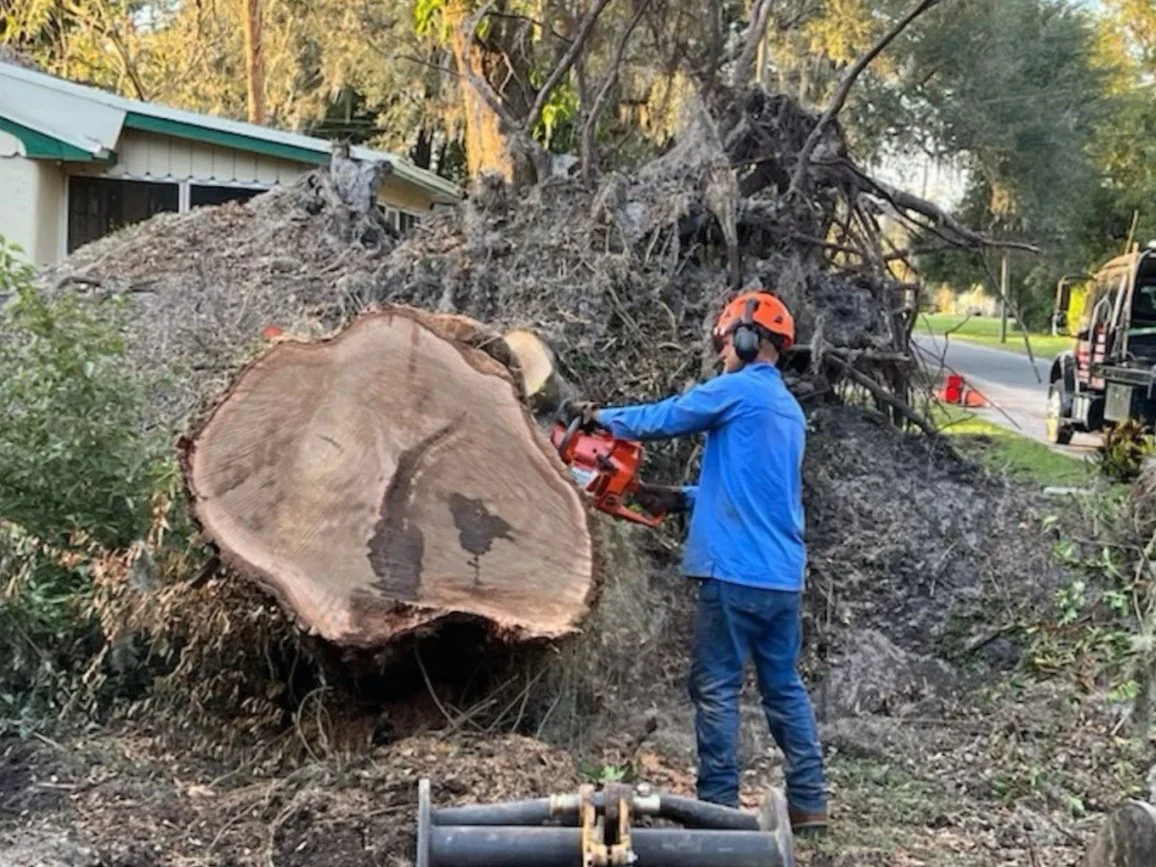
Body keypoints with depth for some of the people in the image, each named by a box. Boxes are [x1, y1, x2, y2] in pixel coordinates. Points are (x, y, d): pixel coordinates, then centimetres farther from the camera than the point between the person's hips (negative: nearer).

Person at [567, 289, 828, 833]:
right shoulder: (789, 409, 18)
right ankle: (809, 804, 16)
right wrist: (681, 499, 19)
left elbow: (660, 419, 0)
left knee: (716, 689, 1)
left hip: (736, 573, -8)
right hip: (783, 577, 8)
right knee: (784, 687, 13)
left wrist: (603, 417, 16)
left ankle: (719, 803, 4)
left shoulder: (737, 390, -8)